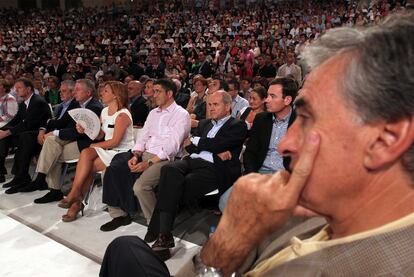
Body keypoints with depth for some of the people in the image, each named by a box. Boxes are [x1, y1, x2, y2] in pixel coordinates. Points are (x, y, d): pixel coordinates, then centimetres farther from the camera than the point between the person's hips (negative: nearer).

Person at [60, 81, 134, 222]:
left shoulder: (122, 115, -14)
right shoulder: (104, 111, 13)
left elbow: (115, 141, -18)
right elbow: (100, 135, 11)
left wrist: (95, 145, -6)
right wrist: (85, 130, -6)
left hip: (122, 153, -7)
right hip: (107, 151, 7)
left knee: (88, 167, -21)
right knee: (86, 153, -21)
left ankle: (77, 202, -3)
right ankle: (76, 199, -15)